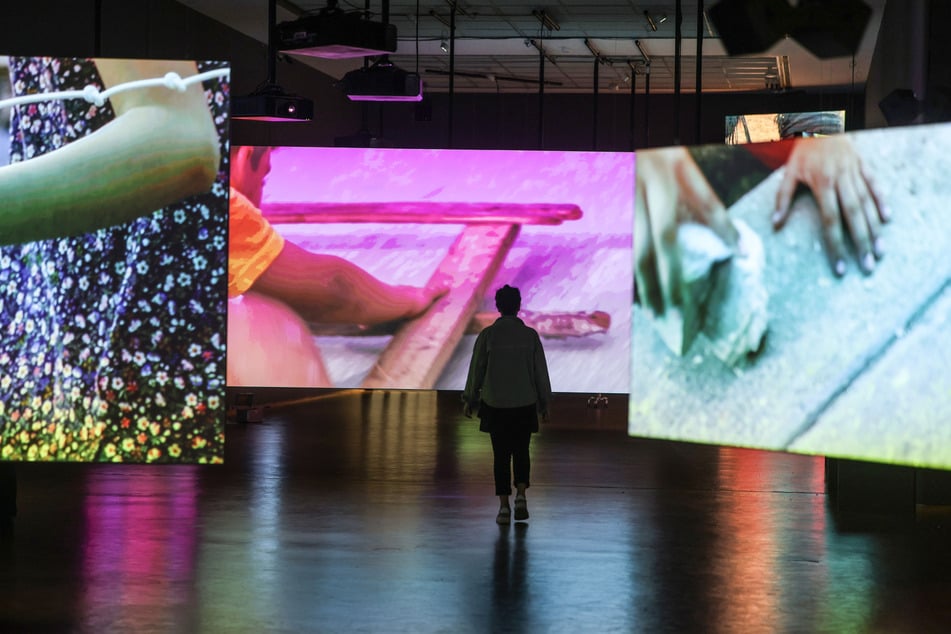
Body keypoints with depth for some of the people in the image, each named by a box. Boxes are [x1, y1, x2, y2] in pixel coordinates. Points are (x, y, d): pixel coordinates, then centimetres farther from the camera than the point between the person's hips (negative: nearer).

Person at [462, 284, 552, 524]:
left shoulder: (487, 335, -6)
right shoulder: (530, 335, -4)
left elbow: (476, 369, 0)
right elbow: (540, 371, 0)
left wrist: (469, 400, 12)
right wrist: (545, 403, 10)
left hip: (495, 404, 0)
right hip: (525, 404, 0)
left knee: (501, 455, 6)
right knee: (521, 452, 13)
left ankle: (504, 506, 3)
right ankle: (521, 496, -5)